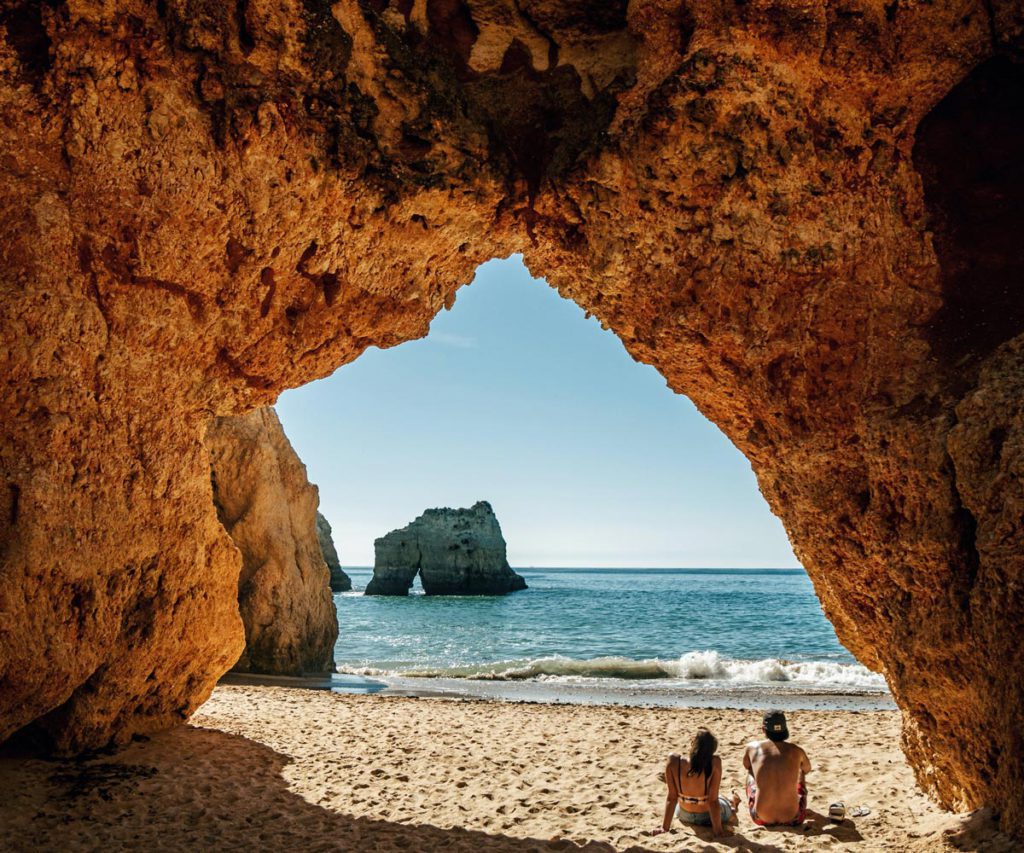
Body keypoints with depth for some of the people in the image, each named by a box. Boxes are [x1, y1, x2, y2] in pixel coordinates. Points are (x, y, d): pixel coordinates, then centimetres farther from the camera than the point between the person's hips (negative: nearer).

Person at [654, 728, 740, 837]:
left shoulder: (674, 762, -29)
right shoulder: (714, 763, -32)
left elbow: (671, 798, -19)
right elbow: (713, 800, -24)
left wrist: (664, 828, -9)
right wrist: (718, 830, -13)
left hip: (685, 816, 3)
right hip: (708, 817, -3)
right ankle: (733, 806, 65)